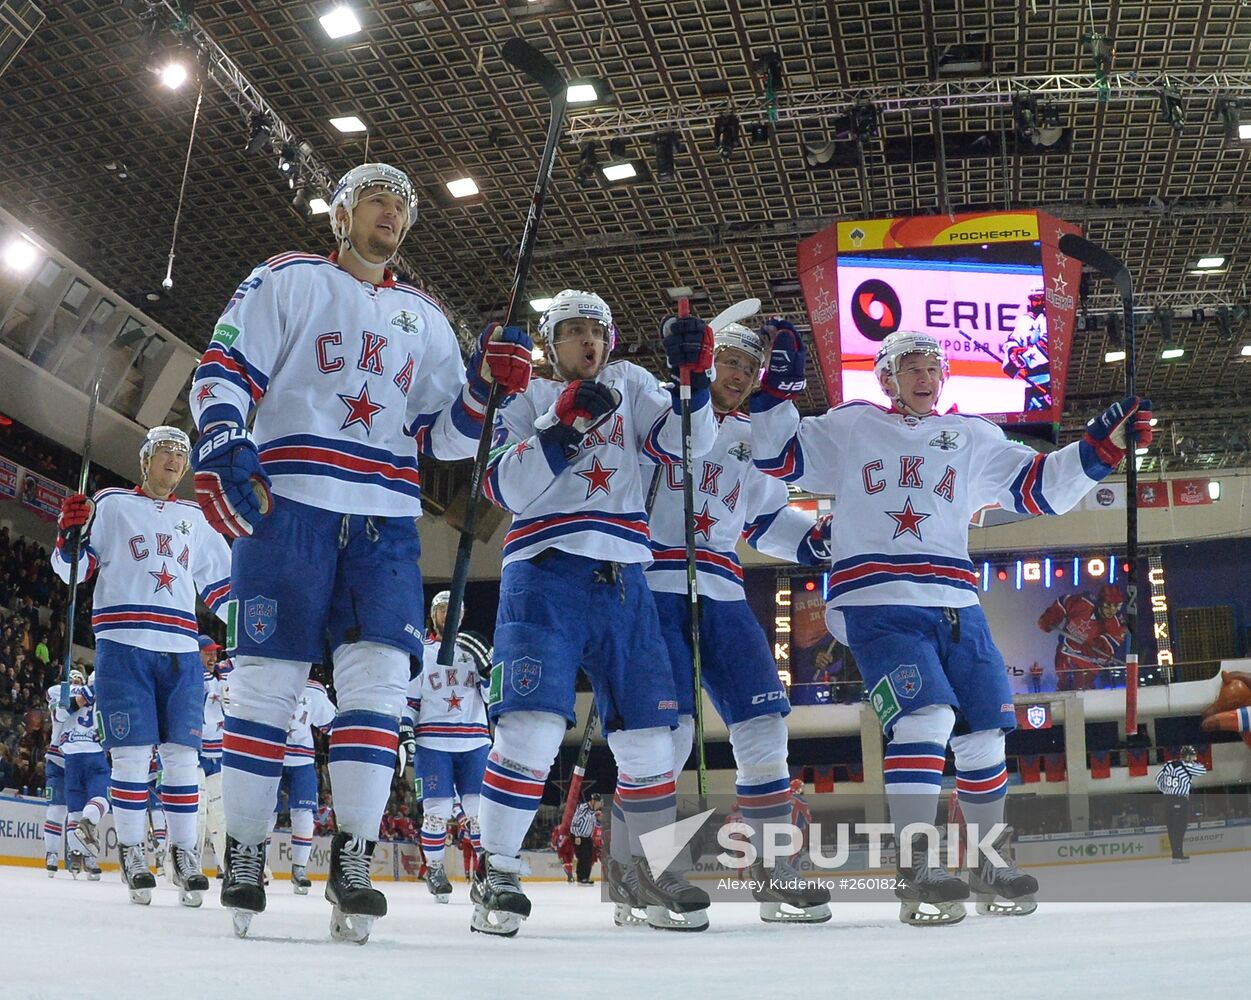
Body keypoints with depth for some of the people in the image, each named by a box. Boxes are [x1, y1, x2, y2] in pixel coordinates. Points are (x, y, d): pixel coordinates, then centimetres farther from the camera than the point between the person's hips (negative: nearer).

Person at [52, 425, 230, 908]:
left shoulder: (194, 519, 20)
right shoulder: (111, 505, 9)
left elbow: (220, 583, 23)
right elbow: (72, 568, 3)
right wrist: (70, 531, -17)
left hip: (181, 650, 3)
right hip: (124, 644, -3)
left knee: (182, 754, 1)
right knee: (132, 754, -5)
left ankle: (185, 853, 7)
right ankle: (131, 852, 5)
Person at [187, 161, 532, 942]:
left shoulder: (423, 316, 21)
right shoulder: (288, 280, 9)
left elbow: (445, 434, 15)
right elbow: (224, 370, -1)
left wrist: (488, 381, -3)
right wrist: (222, 449, -18)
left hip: (387, 518, 4)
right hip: (289, 502, -3)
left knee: (379, 674, -7)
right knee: (270, 676, -4)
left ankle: (353, 860, -4)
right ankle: (244, 854, 7)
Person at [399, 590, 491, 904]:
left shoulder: (475, 648, 14)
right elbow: (407, 696, 8)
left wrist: (484, 661, -11)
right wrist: (405, 733, -4)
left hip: (474, 741, 2)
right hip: (432, 742, -1)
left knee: (479, 808, -5)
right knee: (437, 809, -5)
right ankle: (434, 869, 10)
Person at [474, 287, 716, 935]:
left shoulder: (630, 384, 17)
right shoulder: (525, 400, 9)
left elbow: (686, 443, 2)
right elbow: (505, 490, -6)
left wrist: (692, 375, -12)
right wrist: (561, 426, -16)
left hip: (620, 578, 3)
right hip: (543, 572, -3)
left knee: (646, 729, 5)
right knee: (533, 724, -16)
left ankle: (654, 865, 21)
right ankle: (497, 874, -6)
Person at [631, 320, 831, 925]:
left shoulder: (751, 441, 23)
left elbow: (768, 522, 27)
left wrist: (822, 536, 11)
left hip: (719, 596, 7)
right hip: (652, 587, -6)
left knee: (763, 721, 0)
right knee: (670, 726, -16)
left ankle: (774, 872, 10)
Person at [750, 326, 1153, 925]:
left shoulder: (973, 438, 17)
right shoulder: (850, 427, 10)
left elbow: (1040, 489, 13)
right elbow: (780, 459, 6)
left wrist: (1101, 447, 2)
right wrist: (778, 389, -4)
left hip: (954, 605, 5)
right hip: (875, 604, -4)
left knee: (983, 730, 5)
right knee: (925, 715, -23)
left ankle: (989, 865, 24)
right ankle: (915, 872, -17)